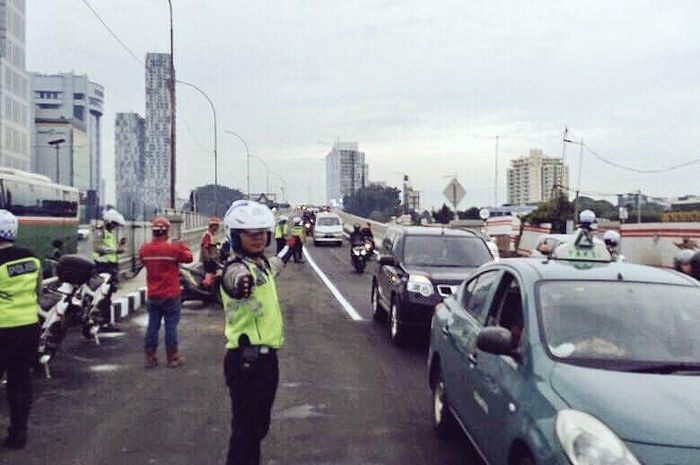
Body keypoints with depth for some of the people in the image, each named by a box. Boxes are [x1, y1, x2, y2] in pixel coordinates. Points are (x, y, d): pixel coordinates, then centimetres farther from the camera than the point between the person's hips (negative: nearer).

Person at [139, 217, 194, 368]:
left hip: (153, 296, 4)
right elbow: (189, 257, -3)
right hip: (171, 295, -4)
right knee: (171, 326, 3)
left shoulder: (144, 249, -3)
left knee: (152, 325, 11)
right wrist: (182, 246, 13)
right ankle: (173, 358, 9)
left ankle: (149, 358, 14)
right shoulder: (173, 248, -16)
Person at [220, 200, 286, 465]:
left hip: (266, 357, 9)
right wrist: (241, 282, -67)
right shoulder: (237, 268, -19)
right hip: (246, 361, -9)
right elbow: (235, 278, -46)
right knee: (246, 427, -6)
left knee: (259, 425, 19)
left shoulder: (262, 263, 9)